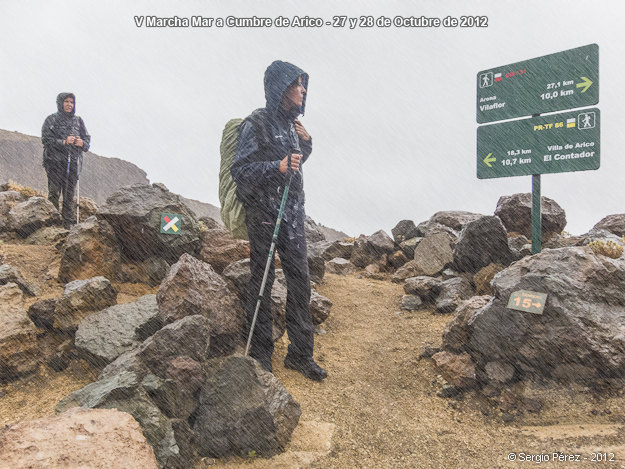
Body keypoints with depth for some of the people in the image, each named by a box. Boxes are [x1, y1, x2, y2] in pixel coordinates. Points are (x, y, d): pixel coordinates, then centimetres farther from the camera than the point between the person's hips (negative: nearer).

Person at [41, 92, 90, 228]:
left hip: (73, 162, 3)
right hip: (55, 162, -3)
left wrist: (82, 143, -8)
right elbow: (46, 139, -5)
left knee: (69, 193, 3)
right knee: (54, 192, -6)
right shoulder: (51, 120, 3)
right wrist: (64, 142, -17)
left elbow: (87, 138, 14)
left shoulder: (78, 120, 14)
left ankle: (68, 220, 9)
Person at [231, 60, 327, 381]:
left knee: (300, 279, 6)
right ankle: (260, 353, 20)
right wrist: (277, 166, -22)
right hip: (263, 212, -7)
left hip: (292, 211, 7)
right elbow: (239, 171, -12)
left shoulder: (292, 123, 13)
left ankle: (300, 353, 19)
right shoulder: (256, 124, -9)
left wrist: (305, 144, 5)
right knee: (262, 281, 3)